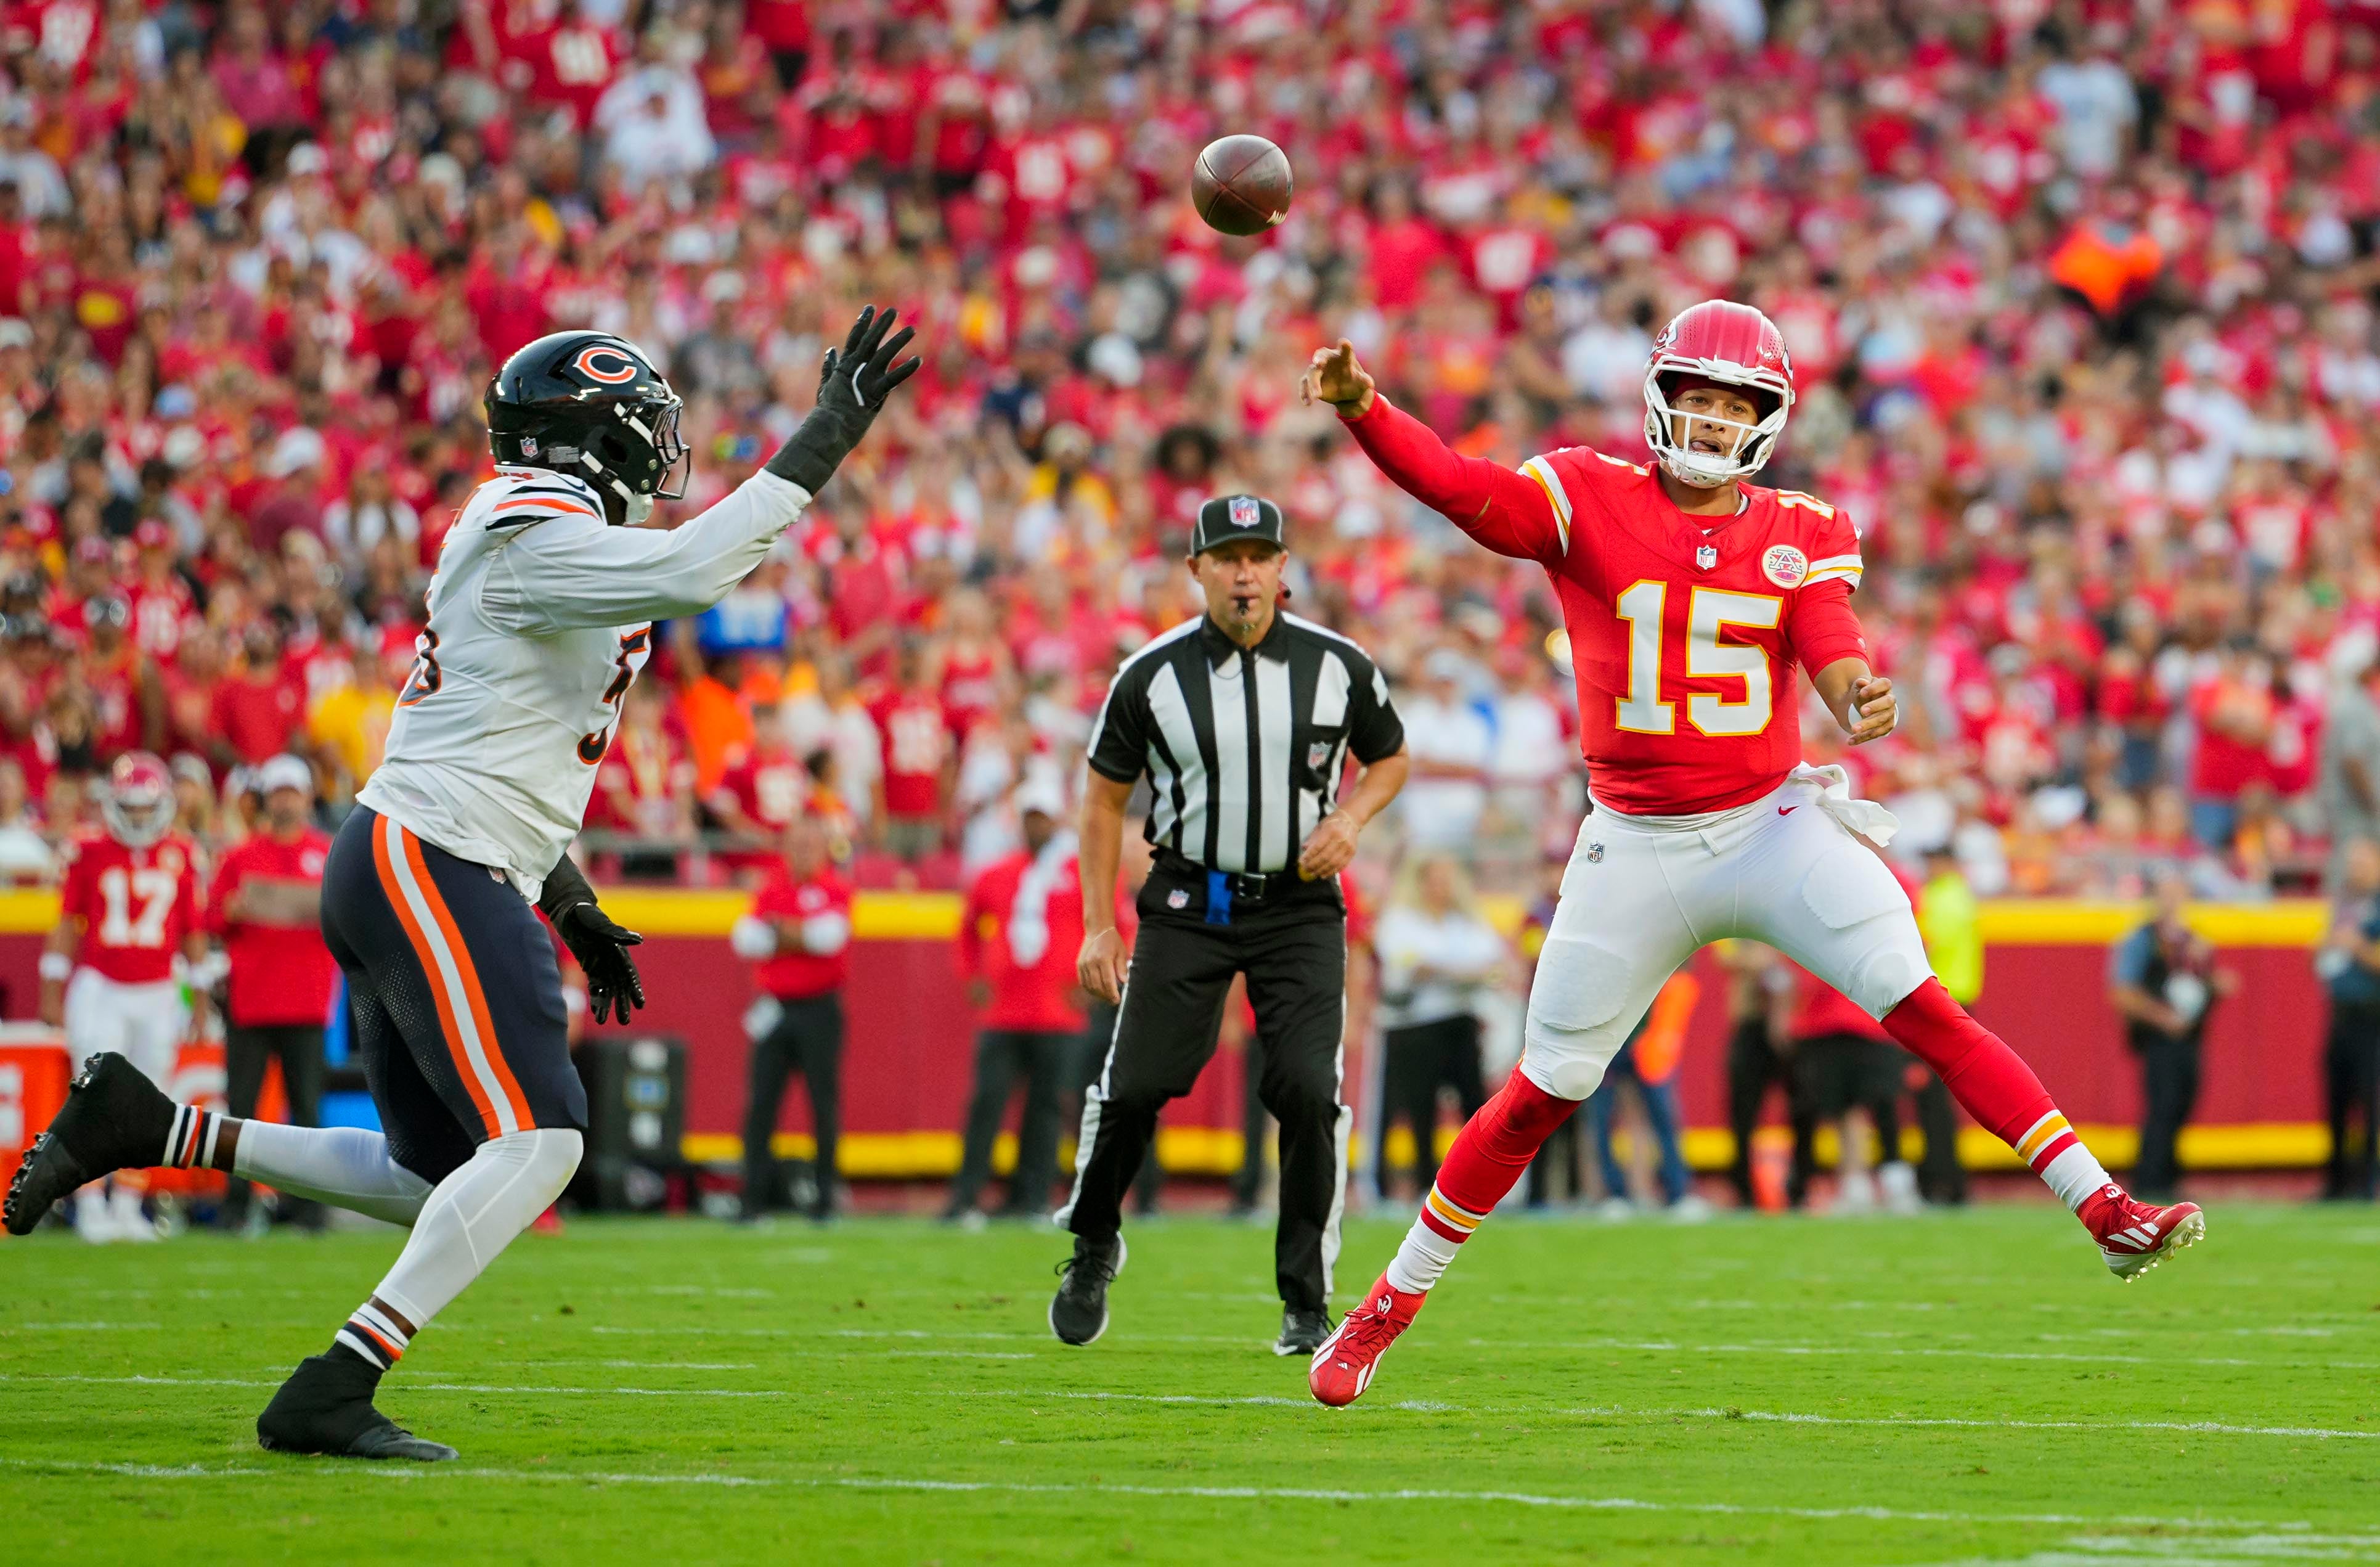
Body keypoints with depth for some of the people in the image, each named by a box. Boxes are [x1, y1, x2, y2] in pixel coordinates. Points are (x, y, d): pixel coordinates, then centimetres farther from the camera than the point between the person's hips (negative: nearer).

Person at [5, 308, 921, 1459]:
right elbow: (694, 571, -29)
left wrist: (575, 910, 24)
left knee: (435, 1183, 13)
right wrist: (824, 442, -22)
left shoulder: (523, 536, 20)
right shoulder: (539, 535, -12)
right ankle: (328, 1396, -21)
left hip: (397, 868, 11)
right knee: (536, 1140, -18)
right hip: (430, 873, -11)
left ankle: (146, 1127, 13)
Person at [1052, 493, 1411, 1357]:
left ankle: (1306, 1300, 1)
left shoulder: (1339, 666, -3)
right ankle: (1093, 1245, 22)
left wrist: (1349, 817, -7)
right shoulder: (1152, 676, -5)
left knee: (1307, 1091, -13)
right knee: (1134, 1086, -7)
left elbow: (1390, 759, 14)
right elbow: (1105, 797, 5)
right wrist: (1099, 925, 0)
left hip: (1298, 906, 0)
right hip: (1186, 904, 0)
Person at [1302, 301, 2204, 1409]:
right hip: (1636, 849, -1)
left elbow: (1831, 649, -13)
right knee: (1543, 1093, 3)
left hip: (1773, 824, 1)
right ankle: (1392, 1302, 18)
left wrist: (1859, 695, -37)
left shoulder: (1800, 536, 3)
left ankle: (2106, 1211, -17)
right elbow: (1456, 485, -18)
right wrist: (1361, 409, -36)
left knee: (1924, 1008, -15)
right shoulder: (1586, 499, -3)